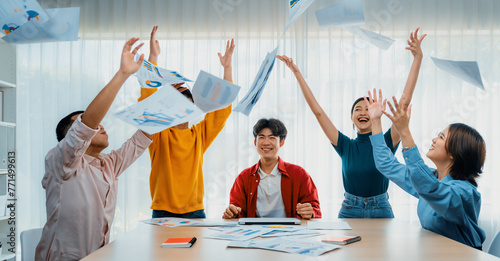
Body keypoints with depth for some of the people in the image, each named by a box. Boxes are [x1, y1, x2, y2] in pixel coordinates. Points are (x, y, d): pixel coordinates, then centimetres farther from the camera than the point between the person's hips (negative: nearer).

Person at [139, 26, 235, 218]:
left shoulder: (200, 134, 9)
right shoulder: (159, 134, 1)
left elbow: (223, 108, 7)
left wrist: (228, 68, 3)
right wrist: (153, 57, -15)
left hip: (195, 211, 3)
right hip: (163, 212, -2)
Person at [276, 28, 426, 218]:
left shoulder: (386, 143, -3)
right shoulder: (346, 146, 0)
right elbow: (318, 111, -3)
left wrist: (417, 58, -14)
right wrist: (297, 73, -5)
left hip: (381, 211, 0)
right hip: (349, 211, 1)